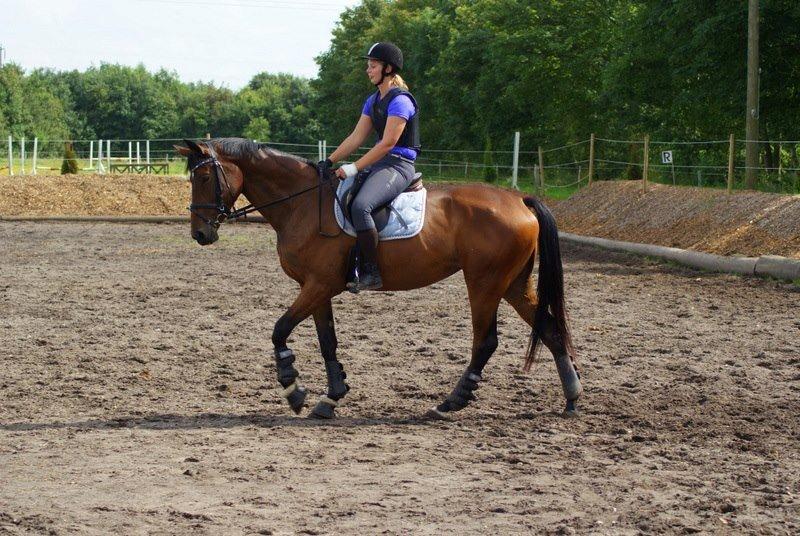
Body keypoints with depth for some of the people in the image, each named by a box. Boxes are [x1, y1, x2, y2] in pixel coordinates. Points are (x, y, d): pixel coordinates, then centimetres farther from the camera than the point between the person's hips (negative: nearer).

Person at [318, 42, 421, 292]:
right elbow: (355, 138, 15)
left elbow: (387, 143, -19)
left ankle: (371, 273, -27)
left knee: (360, 205, -32)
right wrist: (329, 162, 5)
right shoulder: (373, 101, 16)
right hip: (379, 164, 10)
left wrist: (354, 168, -19)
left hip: (398, 166, -10)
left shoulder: (400, 100, -13)